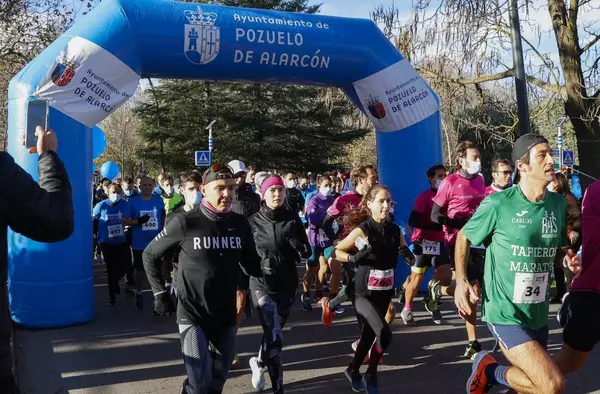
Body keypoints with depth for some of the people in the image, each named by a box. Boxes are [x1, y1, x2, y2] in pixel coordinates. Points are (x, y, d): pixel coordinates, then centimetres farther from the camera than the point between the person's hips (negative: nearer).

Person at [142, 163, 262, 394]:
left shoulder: (240, 224, -1)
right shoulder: (185, 222, -12)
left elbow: (252, 265, 8)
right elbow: (150, 255, 1)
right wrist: (160, 293, -3)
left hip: (226, 316, 4)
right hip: (193, 315, -4)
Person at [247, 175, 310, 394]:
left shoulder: (293, 218, 0)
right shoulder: (253, 221, -5)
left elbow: (307, 251, 4)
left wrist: (299, 248, -16)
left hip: (288, 284, 3)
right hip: (262, 284, -3)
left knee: (274, 332, 20)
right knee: (274, 338, -13)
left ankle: (259, 362, 49)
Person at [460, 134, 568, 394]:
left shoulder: (558, 204, 2)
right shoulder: (498, 204, -15)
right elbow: (463, 238, -1)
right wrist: (460, 280, -12)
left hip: (539, 314, 7)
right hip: (505, 313, -7)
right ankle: (489, 370, 6)